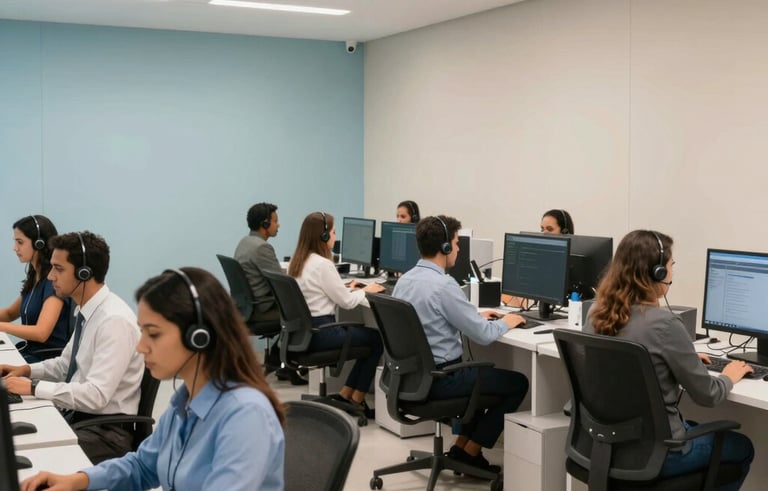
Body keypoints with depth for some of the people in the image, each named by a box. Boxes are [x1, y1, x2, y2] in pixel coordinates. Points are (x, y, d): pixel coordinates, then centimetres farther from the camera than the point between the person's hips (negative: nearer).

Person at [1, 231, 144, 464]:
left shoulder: (114, 321, -23)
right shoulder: (87, 312, 5)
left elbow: (96, 395, -27)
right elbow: (67, 364, 20)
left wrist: (34, 388, -23)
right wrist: (28, 370, 4)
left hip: (105, 431, -8)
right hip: (75, 415, 8)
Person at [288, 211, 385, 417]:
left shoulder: (297, 261, 8)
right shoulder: (322, 264, -19)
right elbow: (346, 302, -12)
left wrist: (348, 288, 16)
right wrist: (365, 291, 5)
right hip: (320, 332, -9)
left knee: (365, 333, 21)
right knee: (377, 338, 8)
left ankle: (345, 395, 20)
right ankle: (356, 399, 16)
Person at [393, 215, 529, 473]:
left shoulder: (405, 279, 4)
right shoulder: (443, 285, -23)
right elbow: (483, 335, -19)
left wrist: (477, 316, 19)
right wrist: (505, 322, 2)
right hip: (439, 378, -9)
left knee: (484, 371, 32)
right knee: (518, 382, 7)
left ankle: (461, 445, 27)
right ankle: (470, 452, 12)